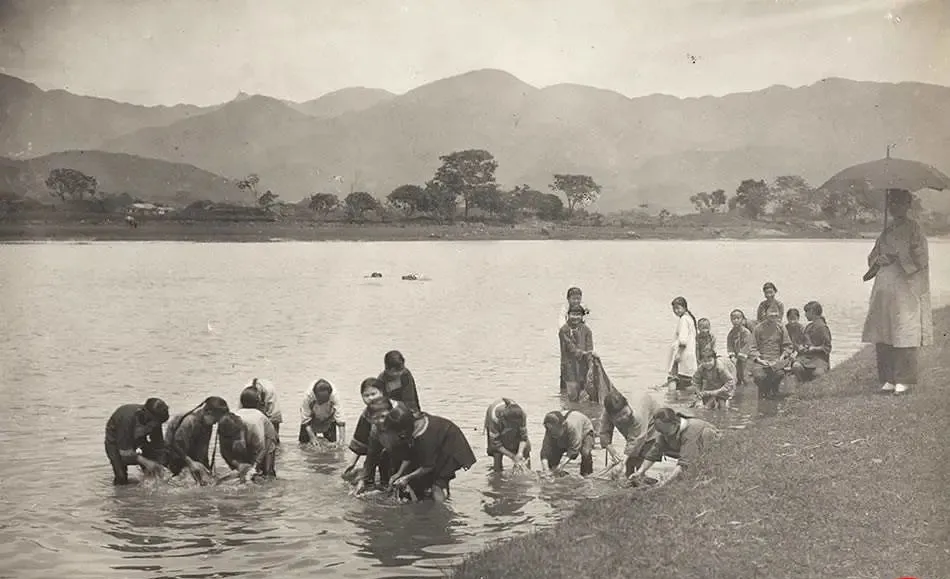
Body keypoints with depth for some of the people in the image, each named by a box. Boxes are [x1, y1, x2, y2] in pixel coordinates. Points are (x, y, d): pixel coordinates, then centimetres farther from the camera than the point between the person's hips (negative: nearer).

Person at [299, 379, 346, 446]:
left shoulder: (334, 396, -33)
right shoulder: (308, 396, -35)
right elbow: (305, 418, -27)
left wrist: (342, 438, -33)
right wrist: (312, 437, -29)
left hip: (328, 420, 1)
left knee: (332, 442, -3)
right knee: (304, 442, -6)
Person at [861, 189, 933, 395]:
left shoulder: (913, 229, -2)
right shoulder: (888, 231, 17)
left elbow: (919, 259, -9)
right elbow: (873, 256, 18)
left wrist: (896, 258, -10)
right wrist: (879, 261, -3)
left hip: (906, 288, -6)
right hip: (884, 289, 6)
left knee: (904, 333, -7)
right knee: (883, 336, 3)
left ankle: (904, 379, -2)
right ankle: (888, 378, 10)